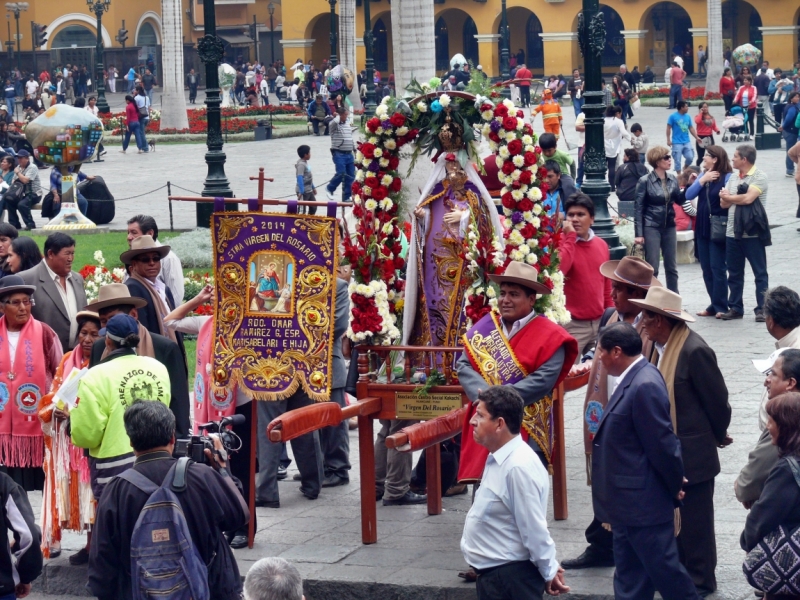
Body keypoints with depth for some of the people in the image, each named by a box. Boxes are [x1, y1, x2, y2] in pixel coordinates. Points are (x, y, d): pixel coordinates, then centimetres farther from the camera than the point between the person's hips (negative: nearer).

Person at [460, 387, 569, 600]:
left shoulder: (518, 467, -25)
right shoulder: (499, 459, 8)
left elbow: (534, 529, -21)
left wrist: (549, 572, -11)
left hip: (512, 577, -10)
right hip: (494, 574, 10)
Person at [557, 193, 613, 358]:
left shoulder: (601, 245, 9)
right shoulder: (561, 242, -6)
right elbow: (558, 271, -27)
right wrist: (570, 237, -19)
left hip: (599, 322, 5)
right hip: (572, 324, -5)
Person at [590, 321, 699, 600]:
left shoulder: (645, 386, -24)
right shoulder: (631, 380, 8)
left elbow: (662, 444, -21)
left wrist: (675, 486, -10)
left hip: (644, 502, -10)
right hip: (628, 502, 10)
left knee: (664, 566, 1)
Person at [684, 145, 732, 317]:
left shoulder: (727, 177, -10)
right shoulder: (703, 175, 11)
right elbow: (689, 195, 3)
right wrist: (702, 180, -7)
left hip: (718, 229, -7)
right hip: (702, 227, 7)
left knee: (718, 268, -3)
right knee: (706, 269, 11)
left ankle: (721, 307, 4)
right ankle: (714, 305, 19)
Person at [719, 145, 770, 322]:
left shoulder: (759, 176, -8)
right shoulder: (733, 176, 12)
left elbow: (748, 198, -21)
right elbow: (723, 203, 8)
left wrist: (728, 197, -5)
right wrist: (725, 198, -15)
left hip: (752, 233, -7)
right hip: (733, 232, 7)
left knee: (760, 273, 1)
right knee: (734, 273, 11)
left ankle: (762, 308, 3)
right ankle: (735, 307, 19)